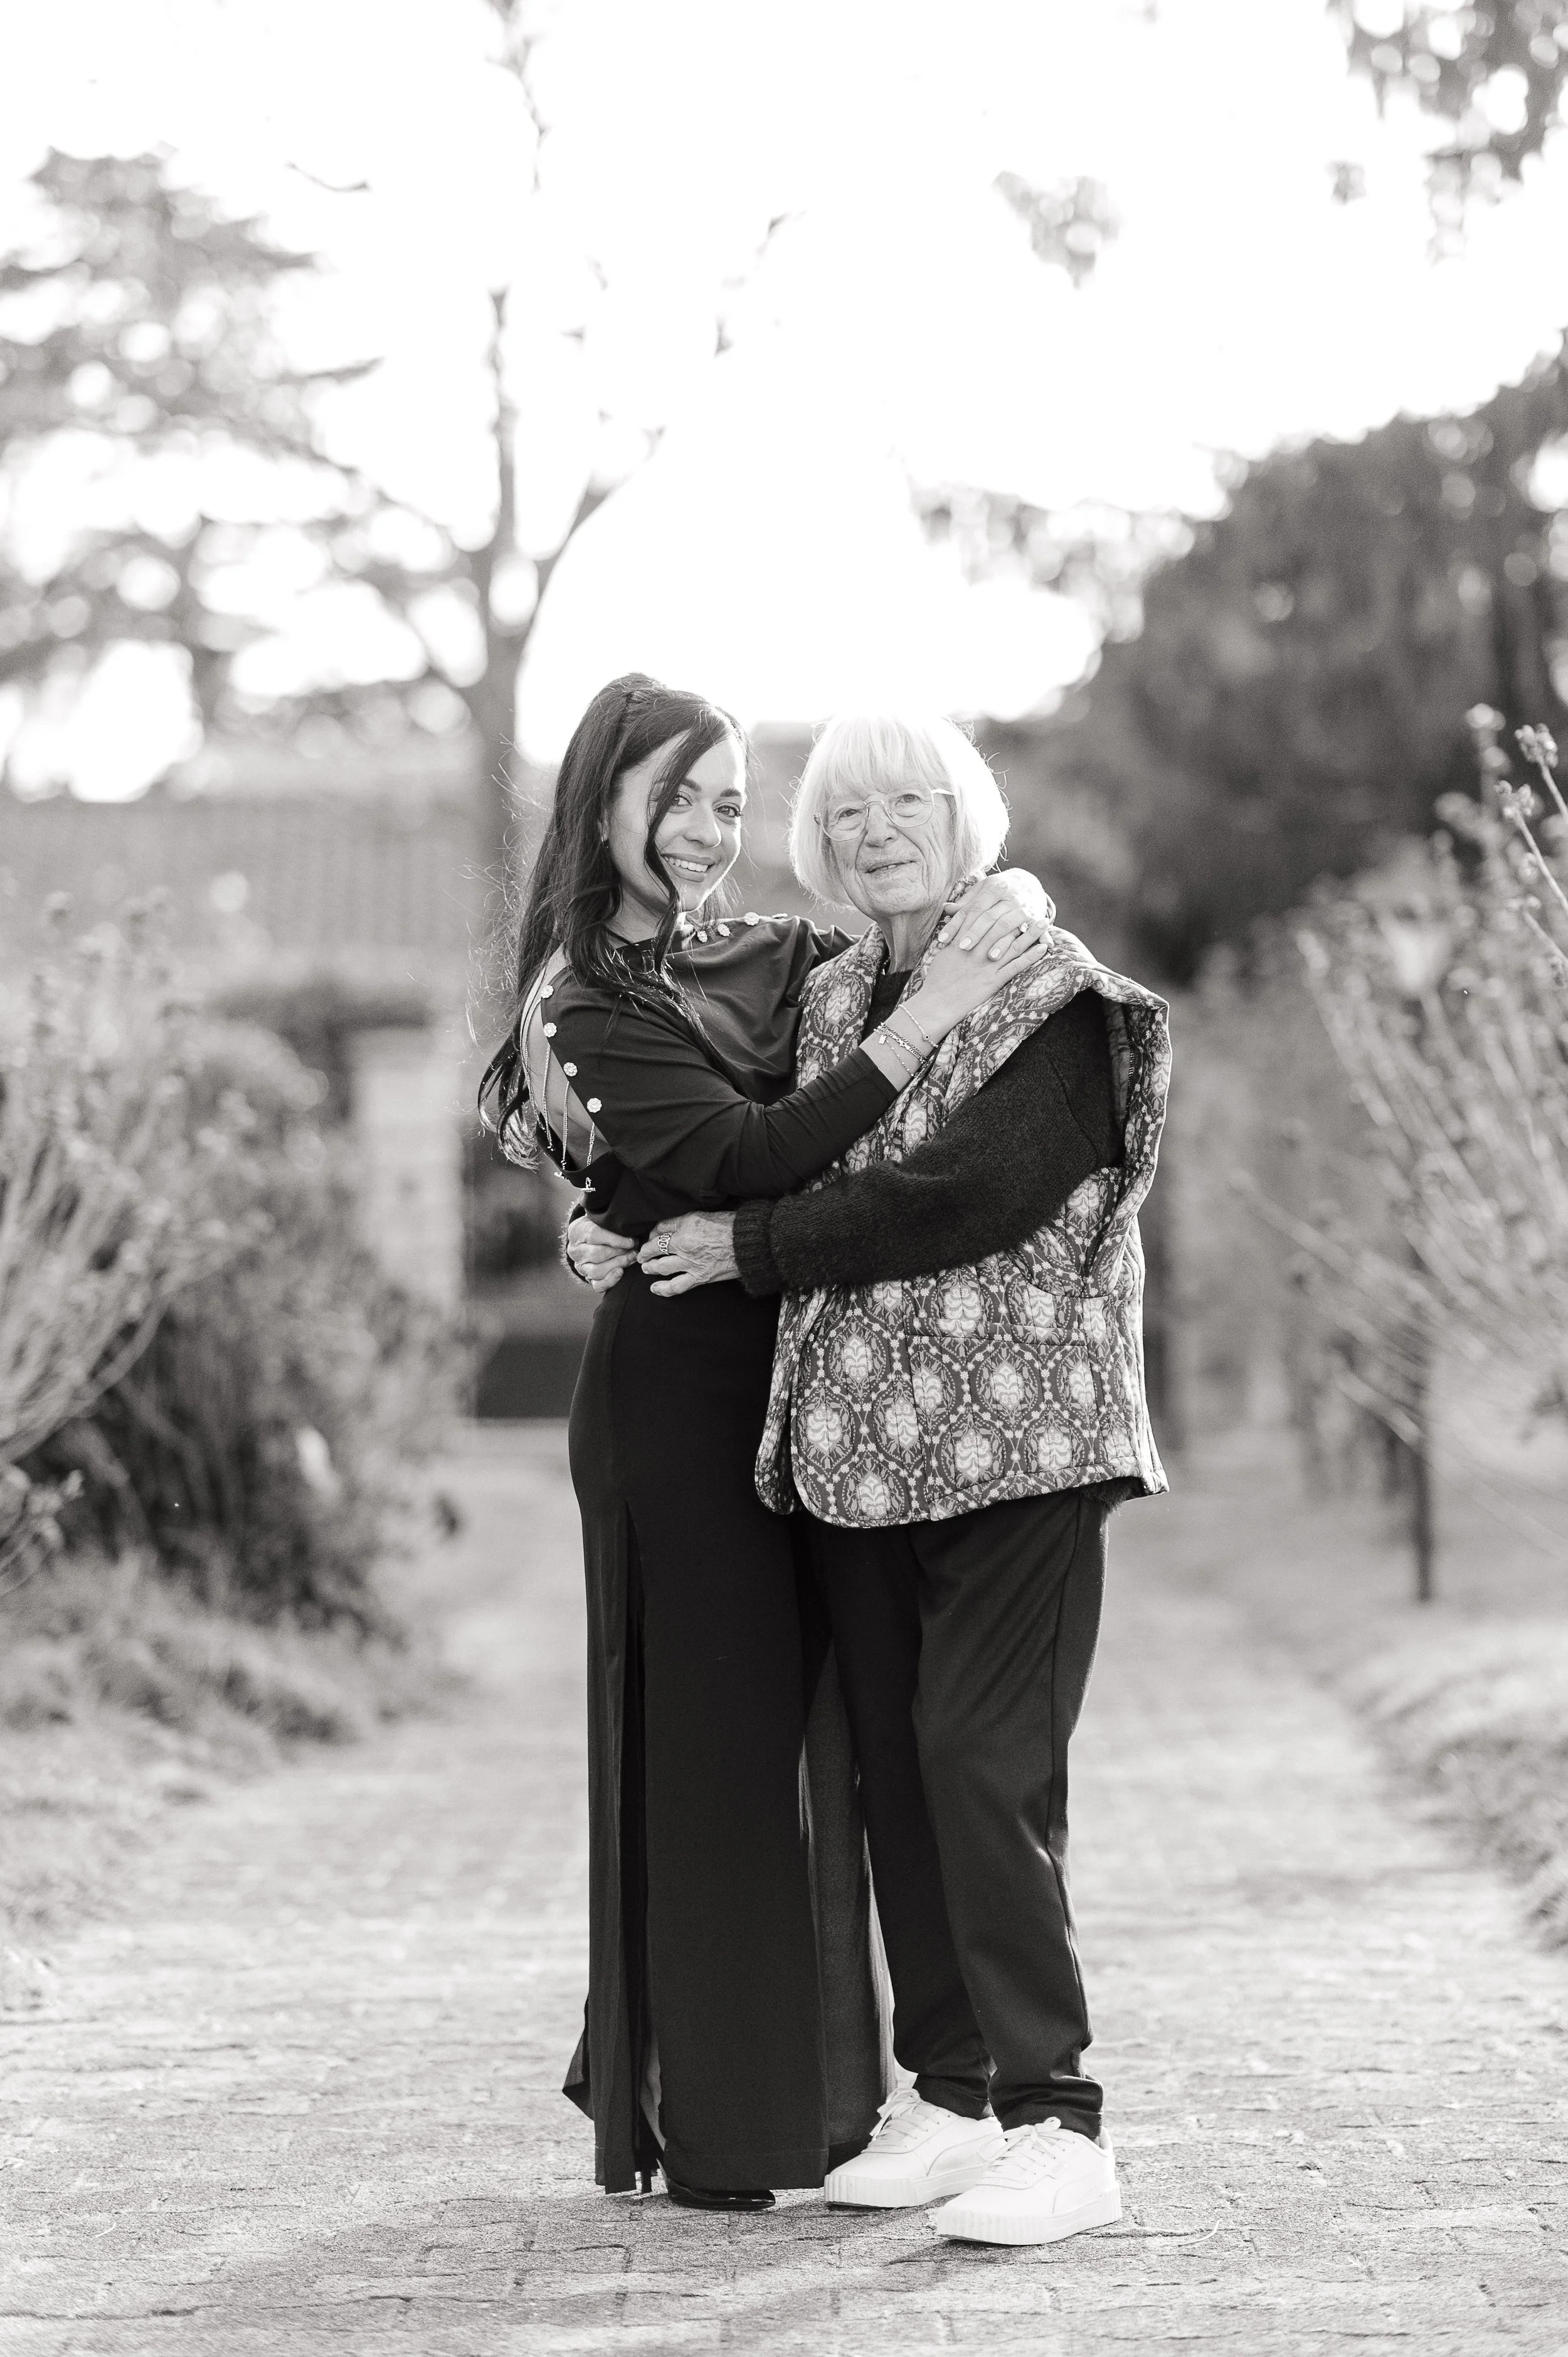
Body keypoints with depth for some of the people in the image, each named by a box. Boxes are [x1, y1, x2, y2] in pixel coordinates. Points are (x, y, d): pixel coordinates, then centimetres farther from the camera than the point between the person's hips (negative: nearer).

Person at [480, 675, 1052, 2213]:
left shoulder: (770, 960, 10)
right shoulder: (591, 1008, -8)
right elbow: (750, 1158, -21)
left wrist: (1007, 914, -10)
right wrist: (924, 1019, -25)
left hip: (795, 1383, 6)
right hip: (678, 1387, -6)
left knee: (800, 1733, 10)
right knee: (712, 1735, -3)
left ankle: (798, 2095, 21)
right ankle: (707, 2128, 5)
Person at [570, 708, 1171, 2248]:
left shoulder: (1052, 995, -6)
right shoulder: (828, 999, 14)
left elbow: (974, 1193, -18)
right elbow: (779, 1172, 23)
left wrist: (752, 1243, -11)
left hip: (1015, 1441, -7)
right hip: (853, 1445, 7)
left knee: (985, 1762, -13)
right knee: (892, 1765, 8)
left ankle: (1055, 2123, -9)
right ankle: (949, 2096, 19)